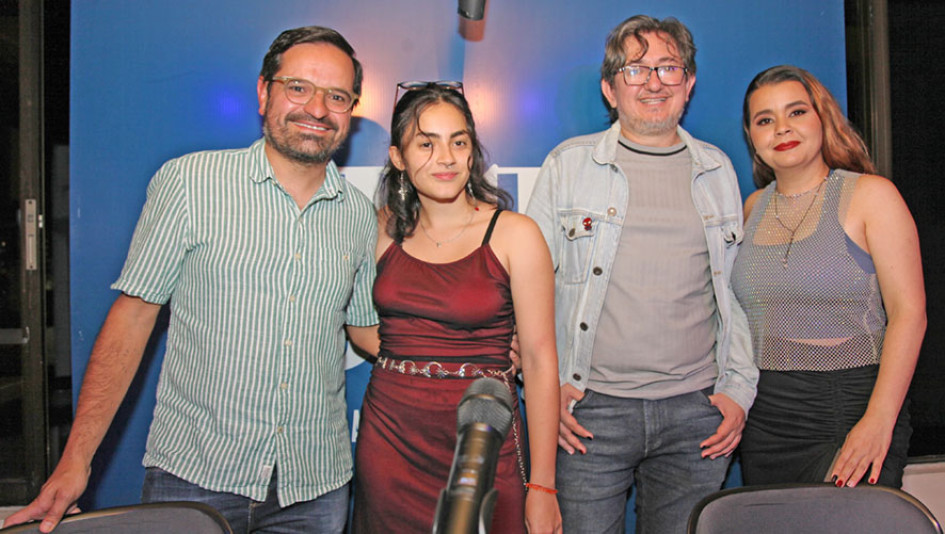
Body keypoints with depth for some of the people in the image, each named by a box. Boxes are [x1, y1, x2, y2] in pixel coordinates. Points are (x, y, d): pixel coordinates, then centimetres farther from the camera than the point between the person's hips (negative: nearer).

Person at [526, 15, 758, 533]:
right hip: (590, 411, -2)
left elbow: (737, 291, 15)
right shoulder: (568, 164, 2)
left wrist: (738, 390, 7)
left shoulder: (717, 170, 11)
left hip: (695, 413, 3)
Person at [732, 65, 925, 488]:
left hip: (850, 413, -4)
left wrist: (878, 420, -18)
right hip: (763, 418, 4)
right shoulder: (755, 207, 10)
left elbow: (909, 314, -10)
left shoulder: (870, 195, -3)